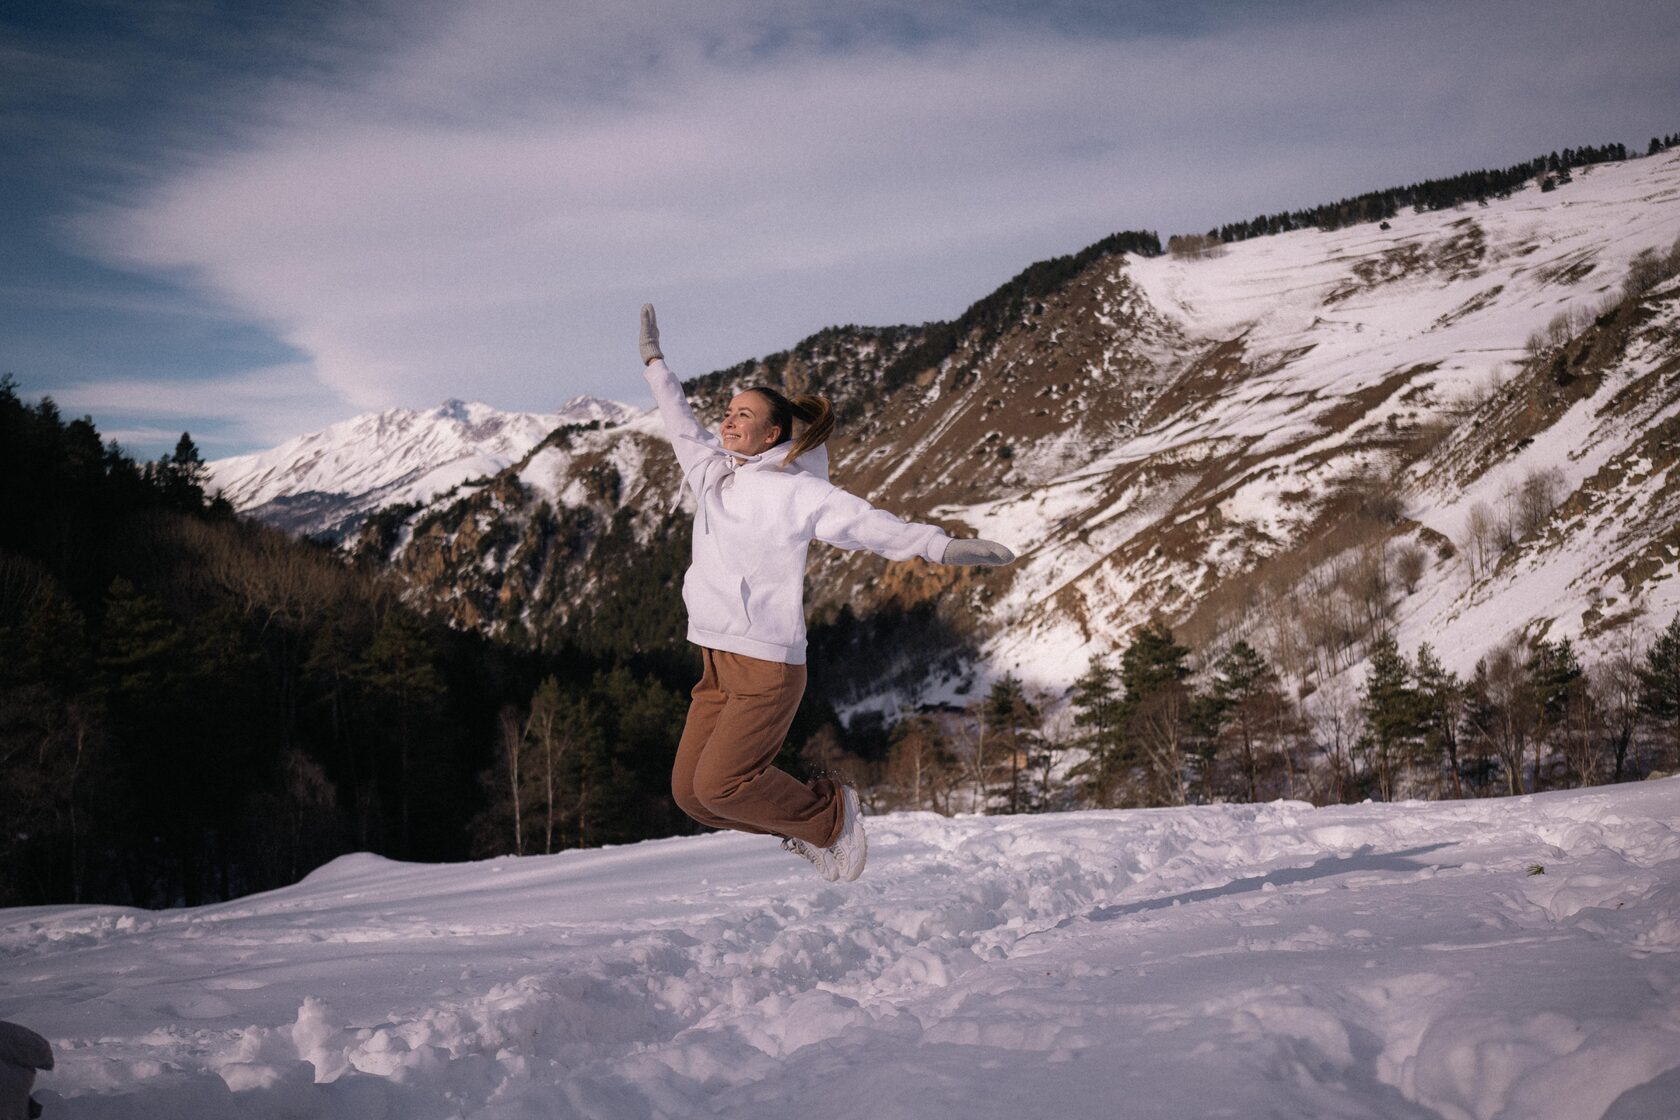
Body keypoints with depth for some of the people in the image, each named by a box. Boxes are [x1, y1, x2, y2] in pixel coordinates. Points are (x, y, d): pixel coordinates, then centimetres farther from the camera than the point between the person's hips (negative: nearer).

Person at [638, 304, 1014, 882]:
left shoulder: (796, 492, -9)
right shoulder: (712, 471, 11)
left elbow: (867, 523, -17)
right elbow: (683, 428, 29)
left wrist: (943, 545, -30)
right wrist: (655, 364, 39)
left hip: (768, 665, -7)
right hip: (717, 661, 8)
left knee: (719, 784, -14)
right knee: (689, 792, 4)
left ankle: (829, 815, 11)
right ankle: (808, 824, 23)